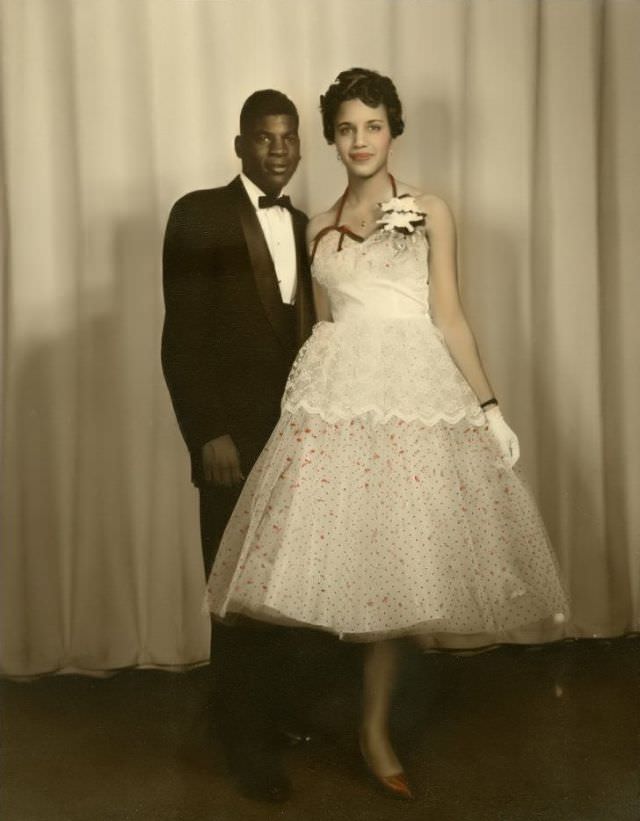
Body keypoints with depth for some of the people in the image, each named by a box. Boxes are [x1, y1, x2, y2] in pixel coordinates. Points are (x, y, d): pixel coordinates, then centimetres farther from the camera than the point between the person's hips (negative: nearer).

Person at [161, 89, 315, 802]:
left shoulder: (302, 226, 13)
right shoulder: (199, 216, -5)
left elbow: (306, 332, 13)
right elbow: (181, 339, -10)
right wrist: (208, 434, -15)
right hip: (234, 439, -5)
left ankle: (271, 710, 27)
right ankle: (247, 740, 19)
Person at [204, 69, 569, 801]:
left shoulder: (429, 213, 9)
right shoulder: (320, 229, 16)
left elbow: (448, 316, 5)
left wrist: (488, 404, -2)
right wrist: (311, 388, 13)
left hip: (416, 394, -1)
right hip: (337, 394, 2)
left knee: (394, 555, -1)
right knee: (348, 546, -4)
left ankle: (375, 726, 11)